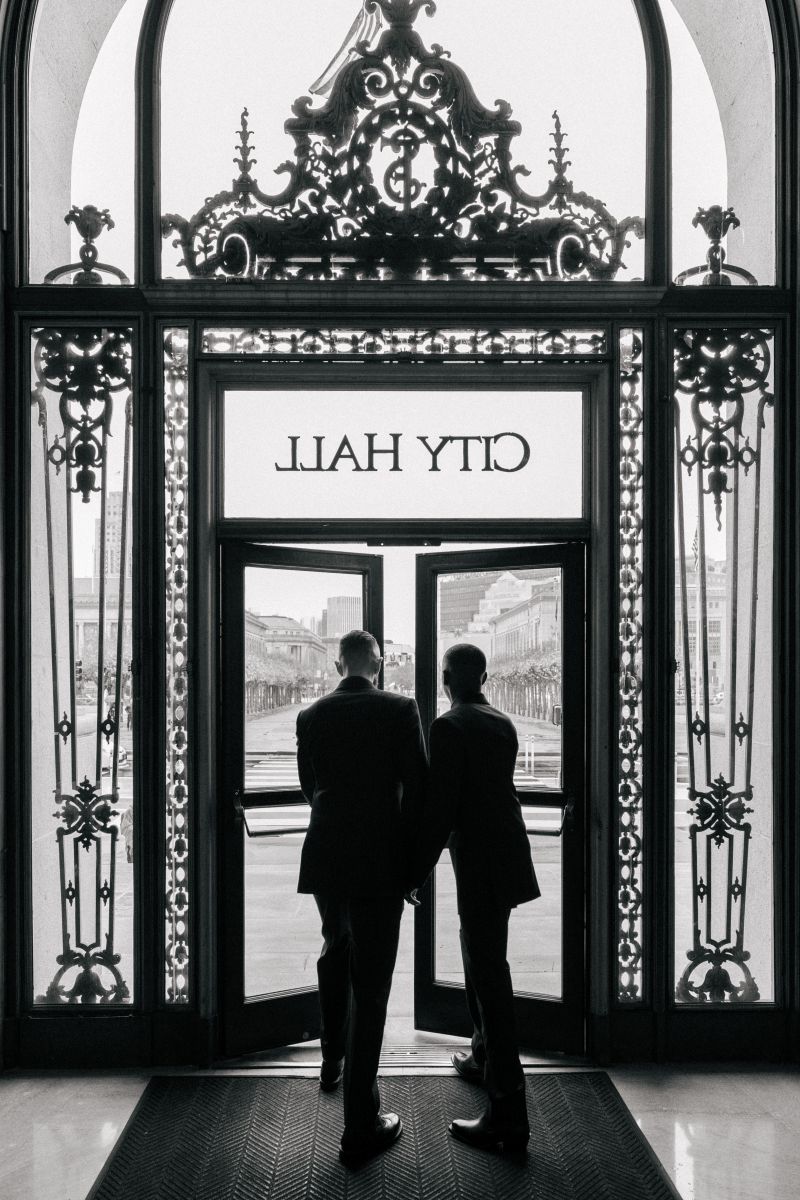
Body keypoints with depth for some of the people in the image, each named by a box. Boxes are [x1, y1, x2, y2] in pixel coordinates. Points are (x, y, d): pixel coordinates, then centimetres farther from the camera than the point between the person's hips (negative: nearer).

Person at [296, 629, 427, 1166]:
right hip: (381, 864, -4)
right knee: (370, 984, 0)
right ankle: (361, 1125, 4)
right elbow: (418, 790, -10)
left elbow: (310, 788, 12)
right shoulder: (400, 710, -9)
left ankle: (333, 1060, 45)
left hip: (325, 859, 4)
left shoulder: (311, 717, 1)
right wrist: (414, 860, 0)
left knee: (336, 952, 29)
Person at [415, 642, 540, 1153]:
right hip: (505, 856, 9)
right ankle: (486, 1057, 43)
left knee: (489, 975, -6)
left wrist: (418, 869, -12)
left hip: (479, 863, -9)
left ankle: (509, 1116, -4)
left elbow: (440, 806, -19)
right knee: (484, 961, 25)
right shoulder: (503, 724, 8)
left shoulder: (449, 727, -15)